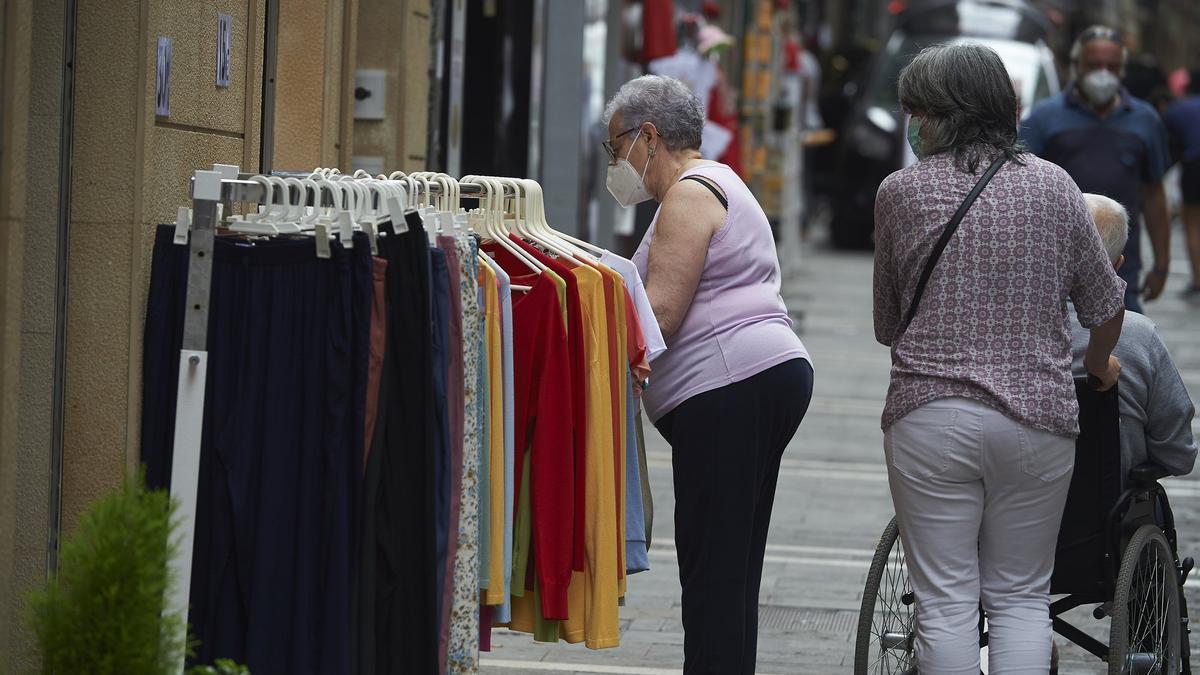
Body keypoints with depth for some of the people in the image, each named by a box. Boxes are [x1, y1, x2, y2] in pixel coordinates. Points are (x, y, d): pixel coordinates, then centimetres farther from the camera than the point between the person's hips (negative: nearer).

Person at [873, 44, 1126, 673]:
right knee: (1021, 596, 9)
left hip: (931, 415, -1)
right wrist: (1098, 364, 31)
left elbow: (886, 323, 11)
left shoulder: (901, 191, 0)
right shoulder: (1053, 185, 3)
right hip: (1038, 413, 2)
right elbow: (1104, 303, 10)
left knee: (945, 602, 2)